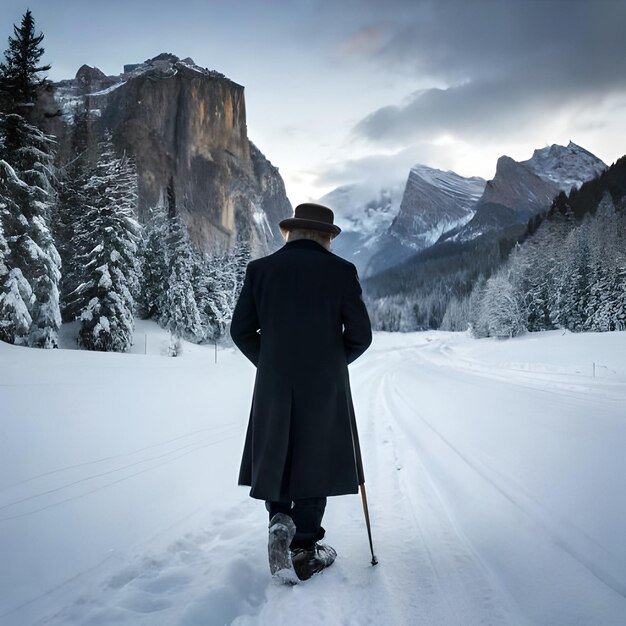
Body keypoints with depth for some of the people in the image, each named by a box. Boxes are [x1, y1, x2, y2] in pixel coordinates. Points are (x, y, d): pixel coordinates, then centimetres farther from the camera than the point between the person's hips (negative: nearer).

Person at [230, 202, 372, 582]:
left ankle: (281, 519, 2)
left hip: (273, 385, 1)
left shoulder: (261, 269, -1)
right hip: (325, 386, -1)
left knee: (274, 457, 20)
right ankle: (304, 550, 17)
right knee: (314, 462, 10)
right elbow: (361, 334, -5)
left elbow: (241, 330, 0)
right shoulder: (341, 271, -6)